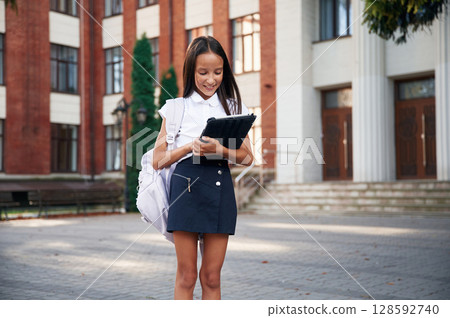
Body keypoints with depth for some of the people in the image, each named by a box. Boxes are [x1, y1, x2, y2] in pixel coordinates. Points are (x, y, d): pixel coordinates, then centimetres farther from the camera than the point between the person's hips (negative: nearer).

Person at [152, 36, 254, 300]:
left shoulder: (233, 107, 12)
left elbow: (247, 157, 6)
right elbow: (158, 161, 4)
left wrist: (220, 149, -13)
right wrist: (190, 147, -13)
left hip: (221, 187, 2)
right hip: (187, 187, -2)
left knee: (212, 277, 7)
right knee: (186, 277, 3)